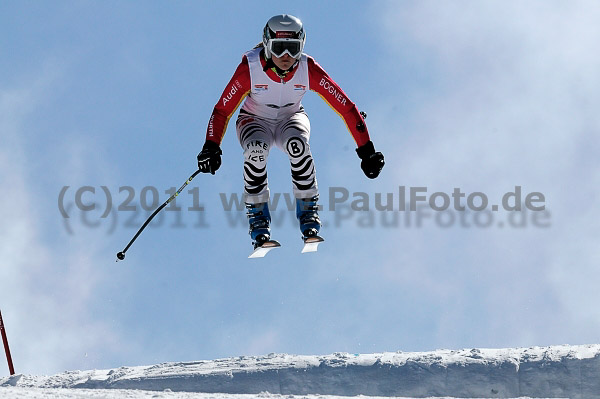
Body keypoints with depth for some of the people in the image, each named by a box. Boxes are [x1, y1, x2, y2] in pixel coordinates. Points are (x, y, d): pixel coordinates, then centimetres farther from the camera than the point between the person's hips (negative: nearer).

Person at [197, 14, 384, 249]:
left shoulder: (308, 69, -25)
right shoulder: (250, 68, -27)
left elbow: (345, 108, -21)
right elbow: (223, 109, -21)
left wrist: (366, 151, -24)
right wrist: (211, 147, -34)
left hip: (291, 119, 1)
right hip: (255, 120, 0)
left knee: (297, 144, -35)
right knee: (256, 149, -35)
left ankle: (308, 212, -16)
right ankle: (258, 217, -15)